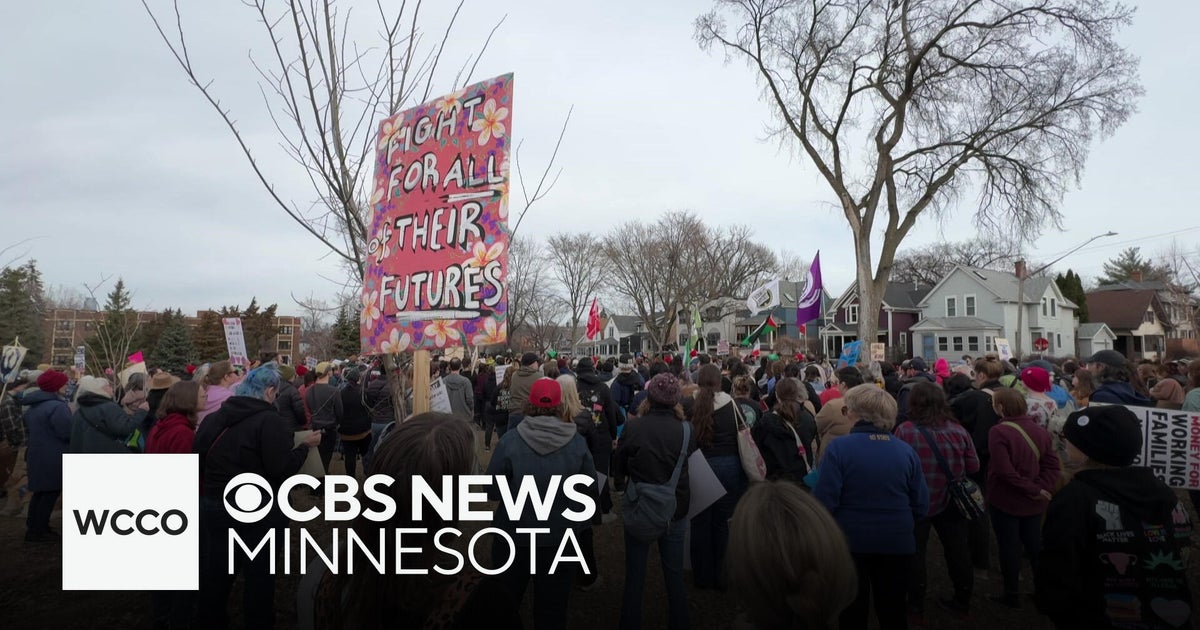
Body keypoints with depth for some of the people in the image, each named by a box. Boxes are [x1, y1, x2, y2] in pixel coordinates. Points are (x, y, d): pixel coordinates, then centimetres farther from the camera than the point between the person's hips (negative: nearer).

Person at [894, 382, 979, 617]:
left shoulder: (905, 430, -19)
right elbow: (973, 466, 1)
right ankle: (962, 600, 32)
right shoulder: (958, 430, -6)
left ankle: (916, 602, 21)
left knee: (915, 552, 12)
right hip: (951, 501, 4)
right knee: (957, 551, 18)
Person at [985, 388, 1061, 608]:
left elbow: (1004, 471, -24)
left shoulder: (998, 432, -19)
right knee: (1035, 545, 18)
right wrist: (1042, 488, -8)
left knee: (1009, 547, 6)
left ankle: (1012, 594, 17)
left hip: (1005, 499, -6)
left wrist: (1032, 490, -15)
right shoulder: (1039, 430, 2)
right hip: (1033, 502, 6)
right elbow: (1053, 464, 0)